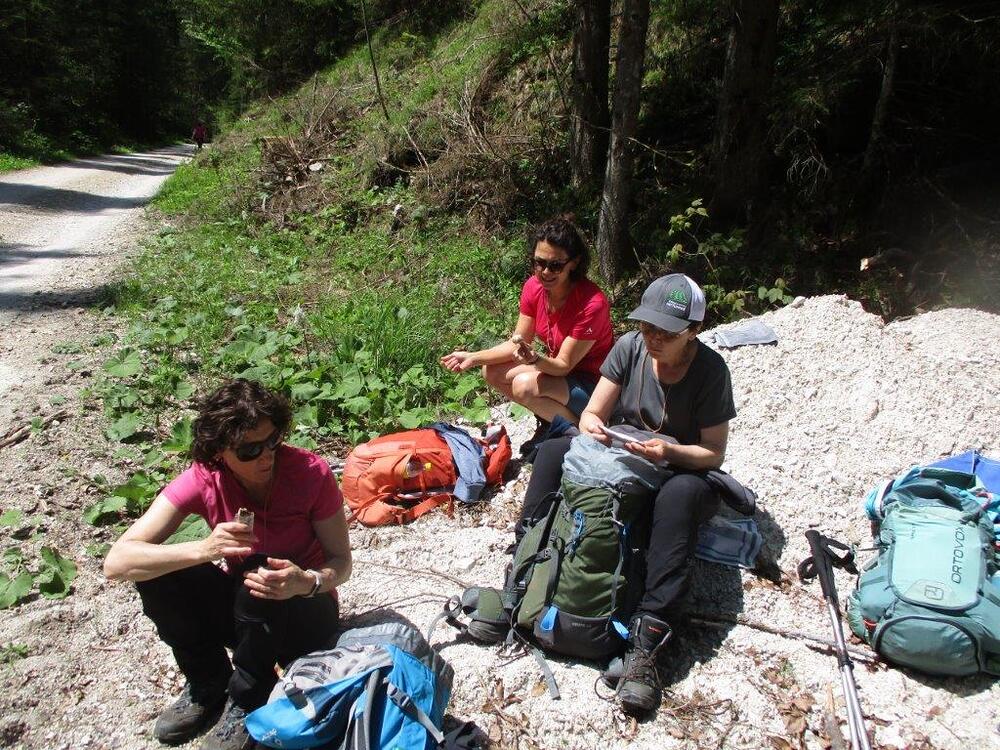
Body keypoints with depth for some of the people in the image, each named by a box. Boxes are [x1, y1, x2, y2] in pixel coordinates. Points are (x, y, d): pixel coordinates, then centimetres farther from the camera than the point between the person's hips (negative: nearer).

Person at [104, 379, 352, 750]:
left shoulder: (311, 472, -23)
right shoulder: (203, 479, -19)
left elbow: (342, 561, -15)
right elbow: (116, 562, -25)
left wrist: (306, 582, -39)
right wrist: (203, 549, -42)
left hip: (305, 612, -2)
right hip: (241, 606, 3)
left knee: (255, 570, -34)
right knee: (158, 572, -22)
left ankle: (246, 702, -8)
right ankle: (208, 685, 3)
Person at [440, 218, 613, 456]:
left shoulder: (592, 304, -30)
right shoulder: (534, 287, -10)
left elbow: (564, 365, -25)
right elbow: (517, 344, -1)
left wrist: (534, 358, -45)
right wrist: (473, 357, -13)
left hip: (593, 384, -7)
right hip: (556, 367, 7)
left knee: (525, 385, -30)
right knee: (492, 371, -7)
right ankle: (550, 421, 9)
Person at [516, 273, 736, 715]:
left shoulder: (710, 371, -18)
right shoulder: (630, 347, -9)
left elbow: (714, 453, -15)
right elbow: (591, 414, -6)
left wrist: (668, 452, -34)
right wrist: (593, 426, -31)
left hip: (680, 469, -4)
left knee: (681, 494, -39)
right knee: (552, 451, -19)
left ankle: (645, 641, -43)